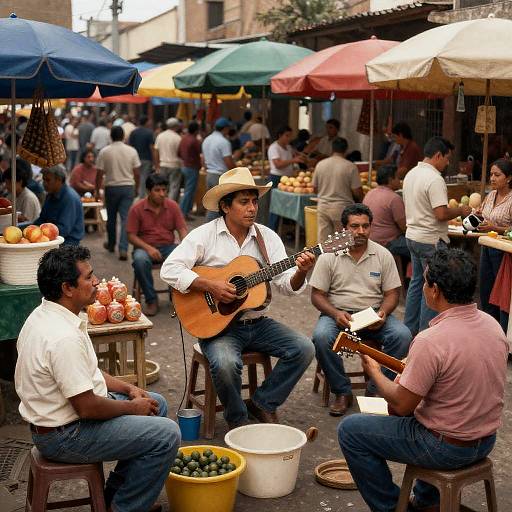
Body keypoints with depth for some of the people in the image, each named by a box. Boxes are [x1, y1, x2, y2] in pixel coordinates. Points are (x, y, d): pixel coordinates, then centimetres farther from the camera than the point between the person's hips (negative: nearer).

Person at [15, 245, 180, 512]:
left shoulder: (46, 315, 4)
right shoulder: (64, 337, -29)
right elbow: (87, 408, -27)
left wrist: (129, 389, 7)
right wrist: (132, 407, -10)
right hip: (64, 435, -10)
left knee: (156, 404, 17)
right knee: (166, 435, -16)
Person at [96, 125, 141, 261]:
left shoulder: (104, 152, -5)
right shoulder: (131, 151, -2)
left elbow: (99, 174, -4)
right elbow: (136, 173, 1)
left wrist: (97, 191, 6)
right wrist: (136, 188, 14)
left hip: (111, 187, 0)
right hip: (128, 187, 0)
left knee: (111, 218, 17)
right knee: (126, 218, -2)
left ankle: (111, 245, 33)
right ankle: (123, 249, -12)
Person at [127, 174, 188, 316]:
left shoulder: (173, 206, 3)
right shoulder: (136, 209, -4)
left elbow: (182, 229, 1)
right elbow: (131, 236, -5)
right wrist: (148, 248, -21)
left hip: (168, 246, 2)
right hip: (145, 247, -2)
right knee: (140, 260, -38)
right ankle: (151, 300, -20)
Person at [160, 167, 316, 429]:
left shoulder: (268, 237, 5)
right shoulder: (205, 235, -6)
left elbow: (287, 285, 1)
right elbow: (169, 269, -15)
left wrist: (300, 272, -22)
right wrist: (209, 285, -24)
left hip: (258, 323, 5)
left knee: (303, 348, -14)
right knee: (225, 363, -33)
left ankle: (263, 403, 5)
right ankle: (237, 418, -2)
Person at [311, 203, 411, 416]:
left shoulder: (383, 255, 4)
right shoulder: (329, 256, -1)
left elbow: (392, 293, 5)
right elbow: (317, 295, -1)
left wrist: (383, 313, -16)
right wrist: (336, 314, -19)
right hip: (338, 313, -1)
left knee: (402, 335, -27)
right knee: (321, 337, -33)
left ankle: (377, 390, -10)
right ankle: (342, 392, -14)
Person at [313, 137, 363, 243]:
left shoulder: (320, 164, 3)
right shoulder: (350, 167, -9)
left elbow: (315, 188, 11)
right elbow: (357, 192, -9)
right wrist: (359, 201, 12)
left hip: (323, 206, 3)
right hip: (342, 208, -3)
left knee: (323, 240, 7)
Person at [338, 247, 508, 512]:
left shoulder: (431, 340, -28)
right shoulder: (492, 324, -3)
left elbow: (400, 406, -20)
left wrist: (374, 371, -3)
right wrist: (414, 371, 12)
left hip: (446, 447, -8)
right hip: (486, 440, 8)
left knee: (349, 430, 4)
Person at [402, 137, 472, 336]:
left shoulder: (411, 174, 9)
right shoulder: (434, 179, -20)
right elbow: (441, 214, -25)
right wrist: (460, 211, -8)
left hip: (412, 235, 9)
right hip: (431, 240, -9)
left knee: (417, 282, 17)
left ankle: (410, 329, 24)